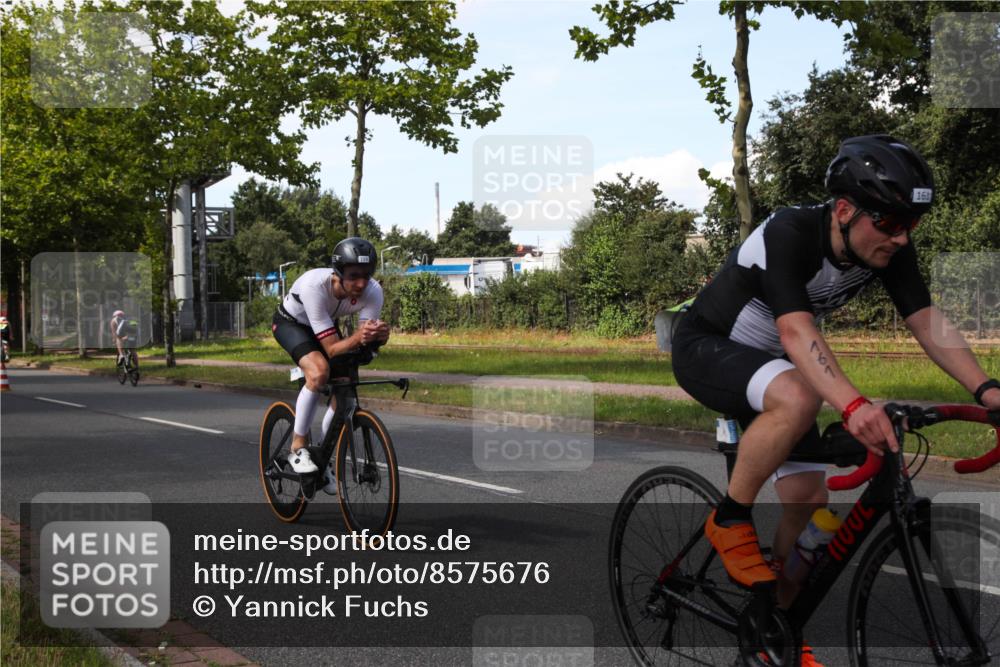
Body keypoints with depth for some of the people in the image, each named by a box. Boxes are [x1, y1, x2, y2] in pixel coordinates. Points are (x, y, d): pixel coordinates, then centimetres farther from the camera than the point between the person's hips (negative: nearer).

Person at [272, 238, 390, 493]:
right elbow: (332, 349, -40)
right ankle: (298, 448, -17)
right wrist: (358, 338, -59)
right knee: (319, 370, -32)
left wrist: (379, 336, -50)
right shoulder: (314, 285, -42)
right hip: (291, 323, -5)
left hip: (327, 326, 5)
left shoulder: (373, 291, -30)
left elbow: (367, 339, -28)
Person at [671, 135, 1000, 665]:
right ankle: (729, 522, -17)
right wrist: (853, 404, -59)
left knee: (809, 498, -1)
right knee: (798, 398, -37)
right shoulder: (790, 233, -33)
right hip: (706, 348, -7)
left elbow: (927, 321, -18)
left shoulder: (887, 248, -12)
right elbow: (796, 330, -44)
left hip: (769, 363, 7)